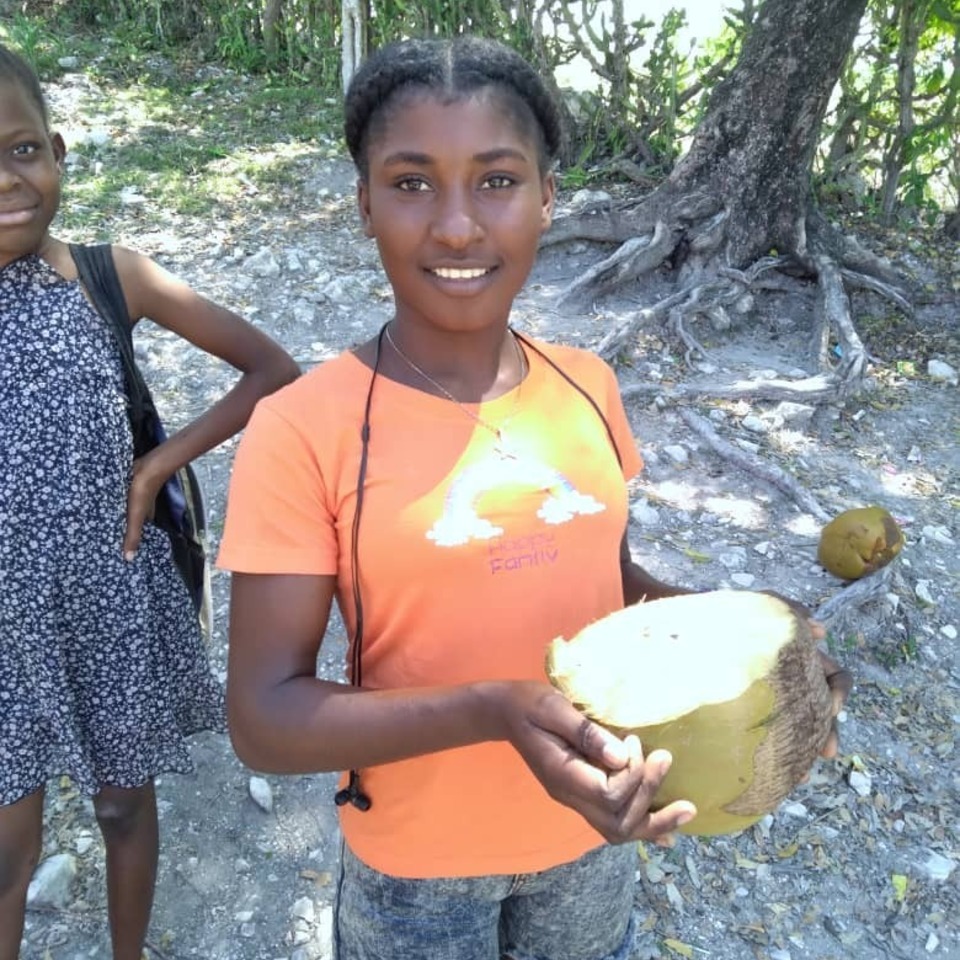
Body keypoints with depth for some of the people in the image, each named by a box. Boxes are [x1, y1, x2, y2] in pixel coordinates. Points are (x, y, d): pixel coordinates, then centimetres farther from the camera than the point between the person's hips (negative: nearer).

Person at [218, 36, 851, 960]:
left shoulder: (587, 388, -7)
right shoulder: (304, 430, -21)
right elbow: (263, 717, -19)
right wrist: (493, 711, -33)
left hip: (592, 833, 4)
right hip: (419, 862, -4)